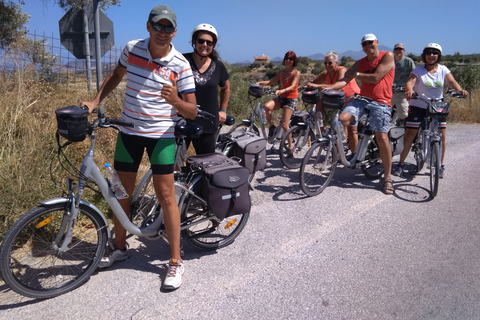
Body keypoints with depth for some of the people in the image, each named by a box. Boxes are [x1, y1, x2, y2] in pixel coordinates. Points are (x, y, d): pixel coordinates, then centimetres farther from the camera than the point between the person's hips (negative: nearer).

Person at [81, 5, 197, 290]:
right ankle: (120, 247, 34)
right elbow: (117, 75, 20)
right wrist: (95, 101, 10)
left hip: (161, 135, -4)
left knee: (166, 195, -6)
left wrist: (175, 100, -32)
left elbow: (192, 111, -11)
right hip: (129, 131, 4)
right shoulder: (132, 49, 0)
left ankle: (176, 261, 7)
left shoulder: (180, 65, -11)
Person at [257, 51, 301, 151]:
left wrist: (281, 91, -35)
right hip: (281, 98, 4)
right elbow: (270, 82, 12)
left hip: (291, 99, -4)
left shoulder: (296, 73, -3)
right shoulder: (281, 73, 14)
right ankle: (271, 127, -7)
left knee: (284, 124, -14)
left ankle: (290, 146, 6)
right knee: (266, 106, -29)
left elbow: (292, 87, -17)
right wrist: (259, 83, -6)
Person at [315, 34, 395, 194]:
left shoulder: (387, 56, -2)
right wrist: (329, 87, -16)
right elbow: (345, 80, 2)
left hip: (381, 102, -4)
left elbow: (375, 78, -12)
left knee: (382, 137, -10)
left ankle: (387, 177, 4)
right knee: (342, 118, -24)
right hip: (362, 98, 4)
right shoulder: (360, 63, 13)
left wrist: (356, 74, 0)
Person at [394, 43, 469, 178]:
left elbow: (451, 82, -11)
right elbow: (410, 82, -20)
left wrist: (460, 90, -33)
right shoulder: (418, 70, -4)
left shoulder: (443, 70, 3)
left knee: (442, 136, 0)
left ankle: (441, 165, 17)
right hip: (418, 107, -2)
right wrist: (409, 90, -44)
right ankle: (401, 163, 6)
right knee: (409, 135, -5)